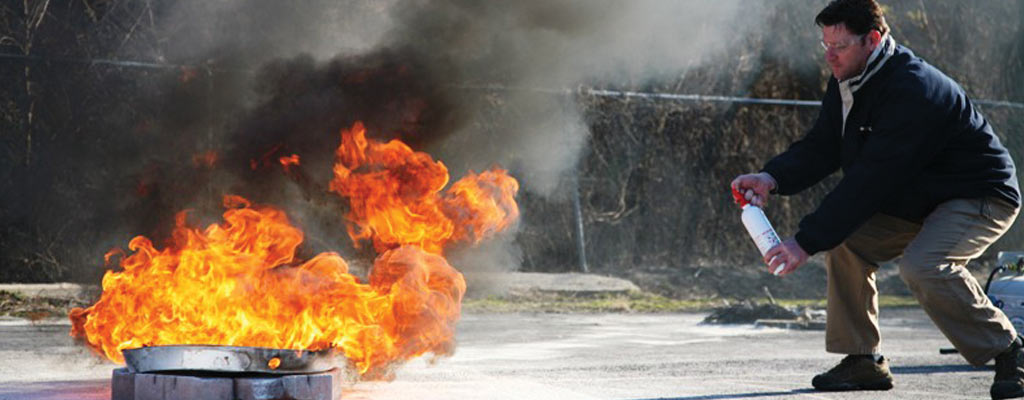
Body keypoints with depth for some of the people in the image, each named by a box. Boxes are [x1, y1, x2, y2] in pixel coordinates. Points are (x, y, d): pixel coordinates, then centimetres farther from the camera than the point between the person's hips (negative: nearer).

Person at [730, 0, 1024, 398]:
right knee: (844, 241, -5)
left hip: (982, 197, -9)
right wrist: (773, 178, -18)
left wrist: (805, 242, -35)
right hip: (918, 200, 10)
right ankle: (863, 360, 2)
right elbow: (821, 146, 3)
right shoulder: (847, 82, -1)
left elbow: (871, 180, -34)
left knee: (924, 265, -32)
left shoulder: (912, 91, -31)